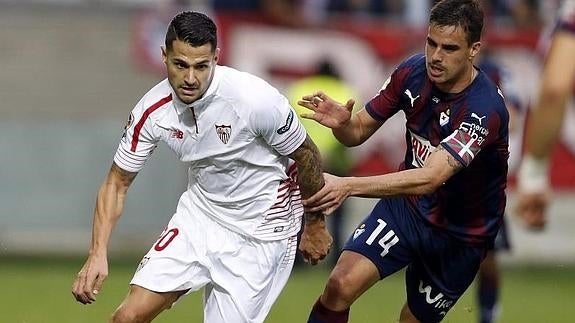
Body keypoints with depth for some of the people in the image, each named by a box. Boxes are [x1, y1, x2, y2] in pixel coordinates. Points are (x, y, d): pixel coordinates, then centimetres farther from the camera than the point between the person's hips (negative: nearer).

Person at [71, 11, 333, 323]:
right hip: (198, 216, 4)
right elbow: (117, 183, -1)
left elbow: (307, 156, -9)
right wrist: (97, 254, -13)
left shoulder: (256, 98, -27)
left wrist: (315, 224, 5)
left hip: (259, 232, -4)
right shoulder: (152, 111, -14)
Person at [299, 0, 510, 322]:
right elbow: (359, 130, 0)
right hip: (406, 207, 4)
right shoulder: (413, 72, -11)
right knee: (341, 285, -17)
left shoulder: (485, 109, -30)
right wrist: (341, 123, -26)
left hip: (459, 235, -4)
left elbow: (429, 178, -41)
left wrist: (347, 186, -50)